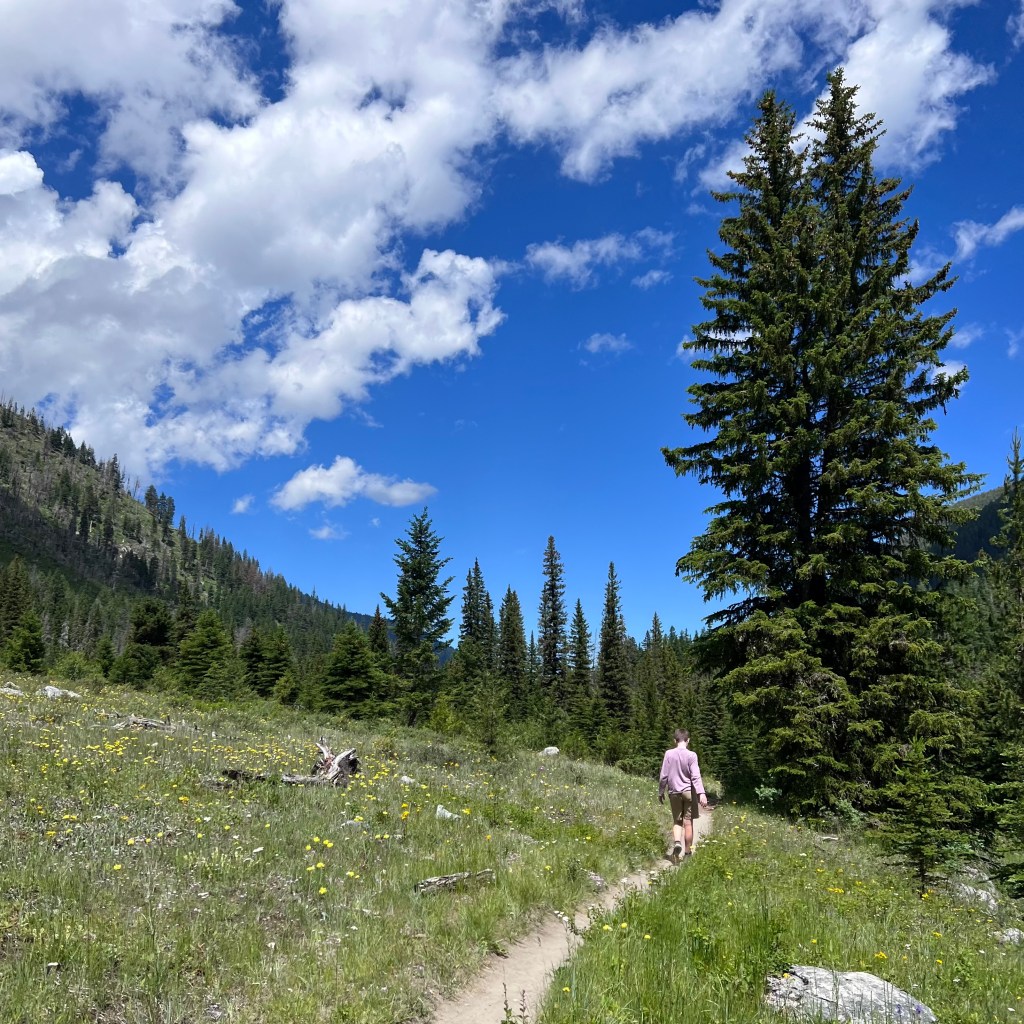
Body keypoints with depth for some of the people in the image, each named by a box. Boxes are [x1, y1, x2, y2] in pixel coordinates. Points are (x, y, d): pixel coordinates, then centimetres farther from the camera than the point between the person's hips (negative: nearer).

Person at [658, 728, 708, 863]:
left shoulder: (669, 754, -3)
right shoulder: (691, 755, -8)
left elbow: (663, 776, 0)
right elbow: (696, 776, -16)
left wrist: (660, 792, 10)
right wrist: (701, 793, -18)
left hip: (674, 792, 2)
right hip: (688, 791, -1)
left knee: (677, 821, 11)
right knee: (688, 822, 6)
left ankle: (677, 843, -14)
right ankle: (687, 853, 11)